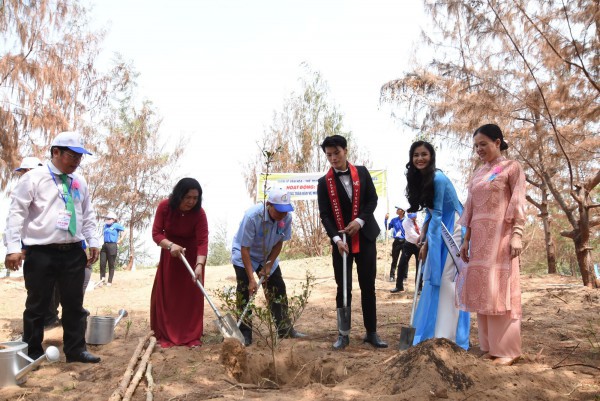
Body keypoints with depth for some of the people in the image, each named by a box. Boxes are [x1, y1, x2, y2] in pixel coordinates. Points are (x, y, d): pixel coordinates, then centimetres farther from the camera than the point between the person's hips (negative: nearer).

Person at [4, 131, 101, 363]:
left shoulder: (79, 182, 13)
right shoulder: (33, 178, -4)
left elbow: (88, 215, 19)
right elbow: (16, 213, -7)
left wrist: (93, 242, 10)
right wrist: (13, 247, -14)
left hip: (73, 252, 5)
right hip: (41, 253, -5)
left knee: (74, 304, 10)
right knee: (37, 306, 7)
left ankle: (75, 350, 21)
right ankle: (33, 353, 22)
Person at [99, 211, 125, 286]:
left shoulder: (116, 225, -5)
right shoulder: (105, 226, 15)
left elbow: (124, 230, -7)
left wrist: (120, 240, -8)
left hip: (112, 246, -6)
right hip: (104, 245, 6)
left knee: (111, 264, 0)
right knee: (102, 263, 1)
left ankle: (110, 281, 7)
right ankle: (102, 279, 11)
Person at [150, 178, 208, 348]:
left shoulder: (199, 213, -27)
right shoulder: (164, 206, -22)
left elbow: (203, 242, -32)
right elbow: (156, 233, -21)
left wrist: (199, 265, -45)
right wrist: (170, 245, -40)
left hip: (192, 255, -2)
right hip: (169, 253, 2)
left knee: (191, 295, -4)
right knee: (166, 294, 1)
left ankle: (192, 336, 4)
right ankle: (166, 335, 11)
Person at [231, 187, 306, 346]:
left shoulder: (287, 217, -22)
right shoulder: (252, 216, -36)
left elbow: (279, 243, -7)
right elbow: (245, 249, -31)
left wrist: (269, 265, -12)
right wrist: (251, 279, -32)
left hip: (268, 257, 5)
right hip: (244, 256, -4)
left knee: (278, 290, 5)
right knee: (245, 292, -12)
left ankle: (285, 329, 17)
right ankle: (245, 333, -2)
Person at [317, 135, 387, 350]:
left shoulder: (362, 172, 5)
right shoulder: (324, 182, 0)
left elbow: (372, 199, 3)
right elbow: (325, 214, -5)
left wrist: (360, 221, -12)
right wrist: (336, 239, -19)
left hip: (365, 237, 1)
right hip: (341, 241, -1)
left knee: (368, 286, 5)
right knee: (343, 289, 2)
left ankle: (371, 332, 15)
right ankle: (343, 334, 11)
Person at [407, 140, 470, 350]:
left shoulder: (438, 179, -17)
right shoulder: (419, 180, 9)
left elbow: (437, 213, -15)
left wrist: (426, 243, -11)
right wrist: (423, 233, 4)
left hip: (453, 230, -9)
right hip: (439, 231, 9)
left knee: (448, 281, -10)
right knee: (433, 280, 11)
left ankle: (448, 337, -5)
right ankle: (432, 332, 20)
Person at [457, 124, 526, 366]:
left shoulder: (511, 168, 1)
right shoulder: (478, 174, 17)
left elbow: (518, 204, -6)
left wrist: (517, 235, -16)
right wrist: (466, 239, 10)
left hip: (500, 235, -6)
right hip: (479, 237, 6)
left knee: (500, 289, -5)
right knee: (482, 289, 6)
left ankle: (507, 349, 4)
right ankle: (490, 346, 14)